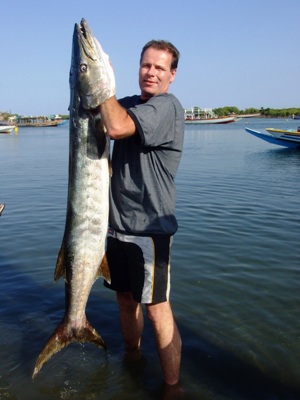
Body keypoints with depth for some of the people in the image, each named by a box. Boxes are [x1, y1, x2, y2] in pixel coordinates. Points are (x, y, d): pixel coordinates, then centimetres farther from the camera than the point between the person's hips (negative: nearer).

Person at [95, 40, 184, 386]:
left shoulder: (167, 106, -12)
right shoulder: (129, 104, 14)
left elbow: (117, 127, -28)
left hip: (148, 228, -8)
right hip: (118, 224, 8)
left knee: (156, 308, -2)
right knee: (125, 298, 20)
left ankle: (172, 386, 15)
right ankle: (132, 359, 42)